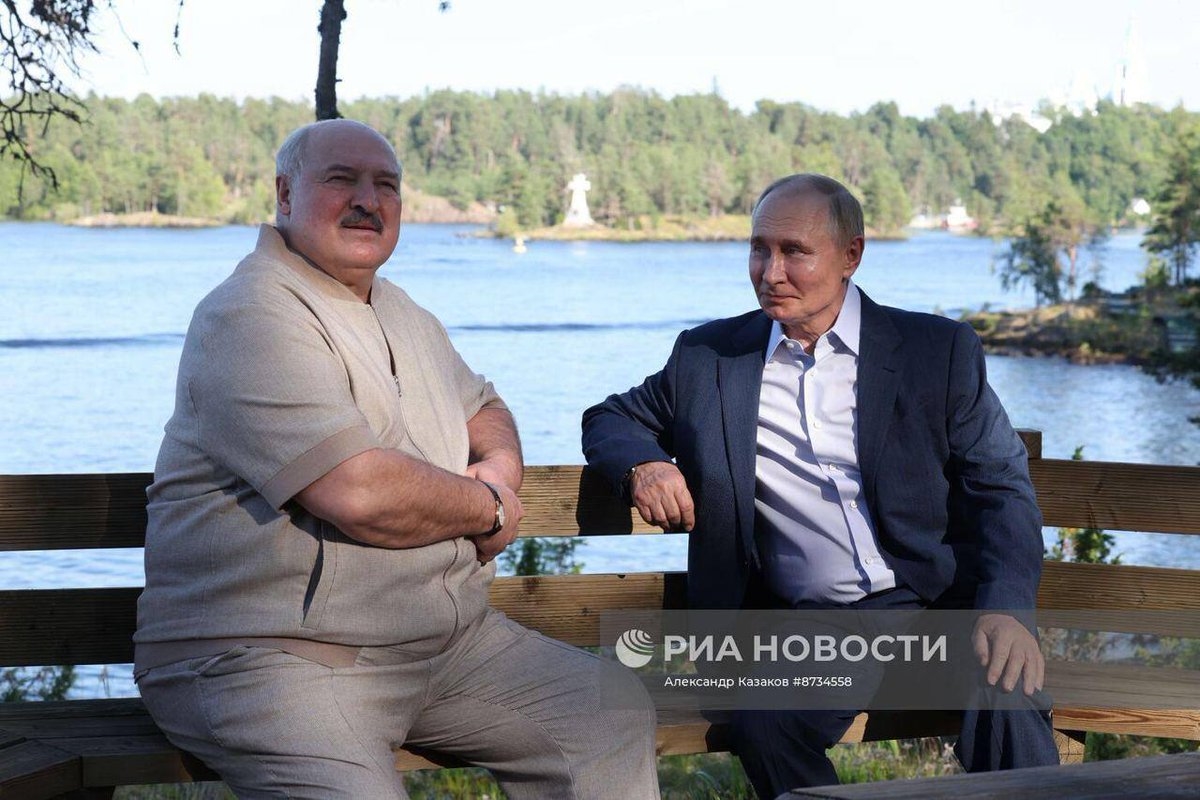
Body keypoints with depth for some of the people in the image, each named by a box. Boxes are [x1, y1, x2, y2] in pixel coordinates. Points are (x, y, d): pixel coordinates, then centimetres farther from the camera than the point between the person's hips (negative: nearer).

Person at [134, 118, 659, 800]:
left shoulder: (400, 313, 17)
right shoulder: (252, 318, -14)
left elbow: (481, 406, 28)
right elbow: (359, 493, -24)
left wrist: (502, 463, 2)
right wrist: (488, 508, -6)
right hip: (270, 656, -9)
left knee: (616, 711, 7)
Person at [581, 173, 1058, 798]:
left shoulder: (939, 350, 6)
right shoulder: (709, 356, 12)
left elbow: (1001, 489, 2)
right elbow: (611, 418, 23)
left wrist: (1005, 608, -17)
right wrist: (642, 465, -3)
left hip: (939, 604, -1)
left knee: (1006, 704, -33)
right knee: (763, 726, -30)